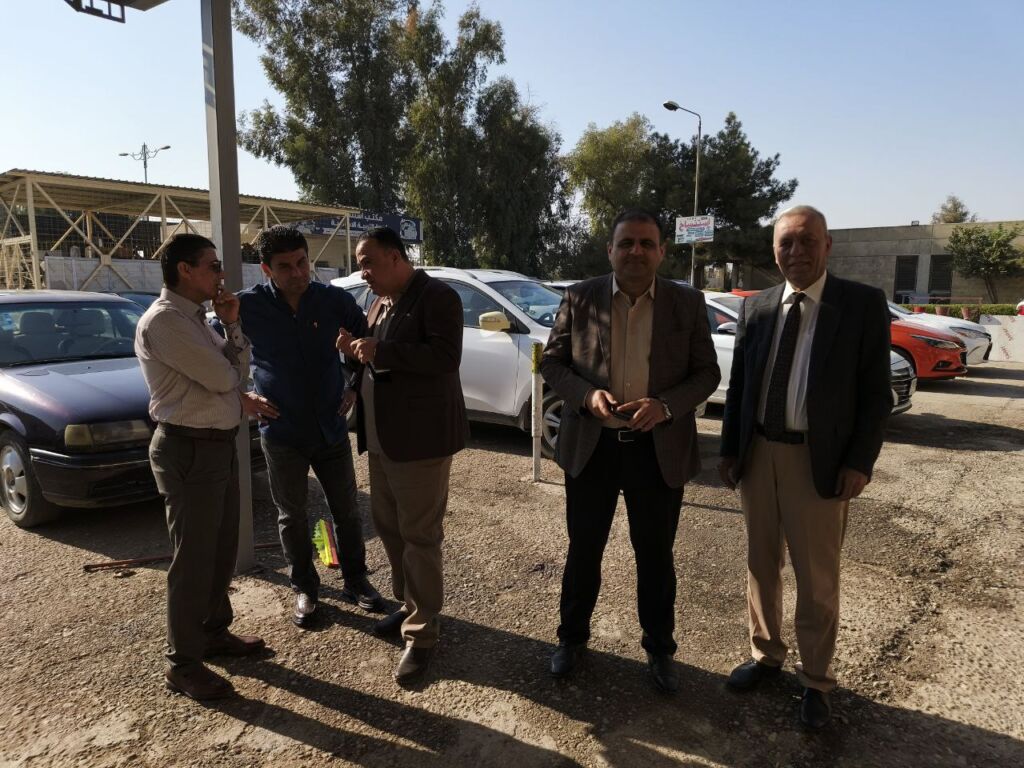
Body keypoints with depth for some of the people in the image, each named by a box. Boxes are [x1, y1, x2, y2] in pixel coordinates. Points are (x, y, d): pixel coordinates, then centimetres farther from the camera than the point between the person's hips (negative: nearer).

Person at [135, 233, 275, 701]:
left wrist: (232, 326, -1)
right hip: (189, 452, -9)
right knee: (193, 560, 1)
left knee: (221, 550, 19)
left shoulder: (195, 318, 12)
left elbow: (232, 375, 11)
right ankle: (183, 665, 17)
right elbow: (223, 376, -21)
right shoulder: (163, 321, -18)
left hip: (219, 445, 9)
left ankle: (214, 632, 37)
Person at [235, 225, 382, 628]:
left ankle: (355, 580, 33)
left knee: (347, 510, 13)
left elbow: (367, 338, 8)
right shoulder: (247, 306, -11)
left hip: (332, 426, 1)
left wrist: (356, 385, 3)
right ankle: (304, 588, 32)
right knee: (292, 517, 12)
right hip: (282, 432, -1)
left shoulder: (334, 299, -8)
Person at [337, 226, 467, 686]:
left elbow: (445, 357, -24)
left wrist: (380, 351, -25)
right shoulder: (380, 303, 16)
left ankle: (421, 635, 10)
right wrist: (356, 351, 1)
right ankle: (408, 605, 35)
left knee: (420, 537, -1)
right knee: (388, 527, 17)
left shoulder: (436, 297, -11)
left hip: (420, 438, -9)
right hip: (381, 438, 9)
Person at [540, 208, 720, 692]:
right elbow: (551, 361, 2)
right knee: (583, 549, 15)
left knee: (655, 556, 13)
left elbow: (707, 373, 1)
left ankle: (659, 649, 34)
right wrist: (587, 395, -17)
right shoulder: (579, 298, -2)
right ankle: (572, 637, 36)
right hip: (591, 447, 0)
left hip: (659, 450, 0)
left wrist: (666, 406, -18)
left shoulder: (688, 304, -1)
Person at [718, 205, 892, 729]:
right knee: (761, 564, 17)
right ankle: (765, 655, 37)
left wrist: (859, 462, -12)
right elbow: (738, 384, 8)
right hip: (757, 454, 4)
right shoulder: (755, 307, 5)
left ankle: (815, 680, 28)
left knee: (817, 578, 8)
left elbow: (876, 392, -6)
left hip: (819, 460, -4)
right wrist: (729, 449, 4)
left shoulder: (863, 305, -5)